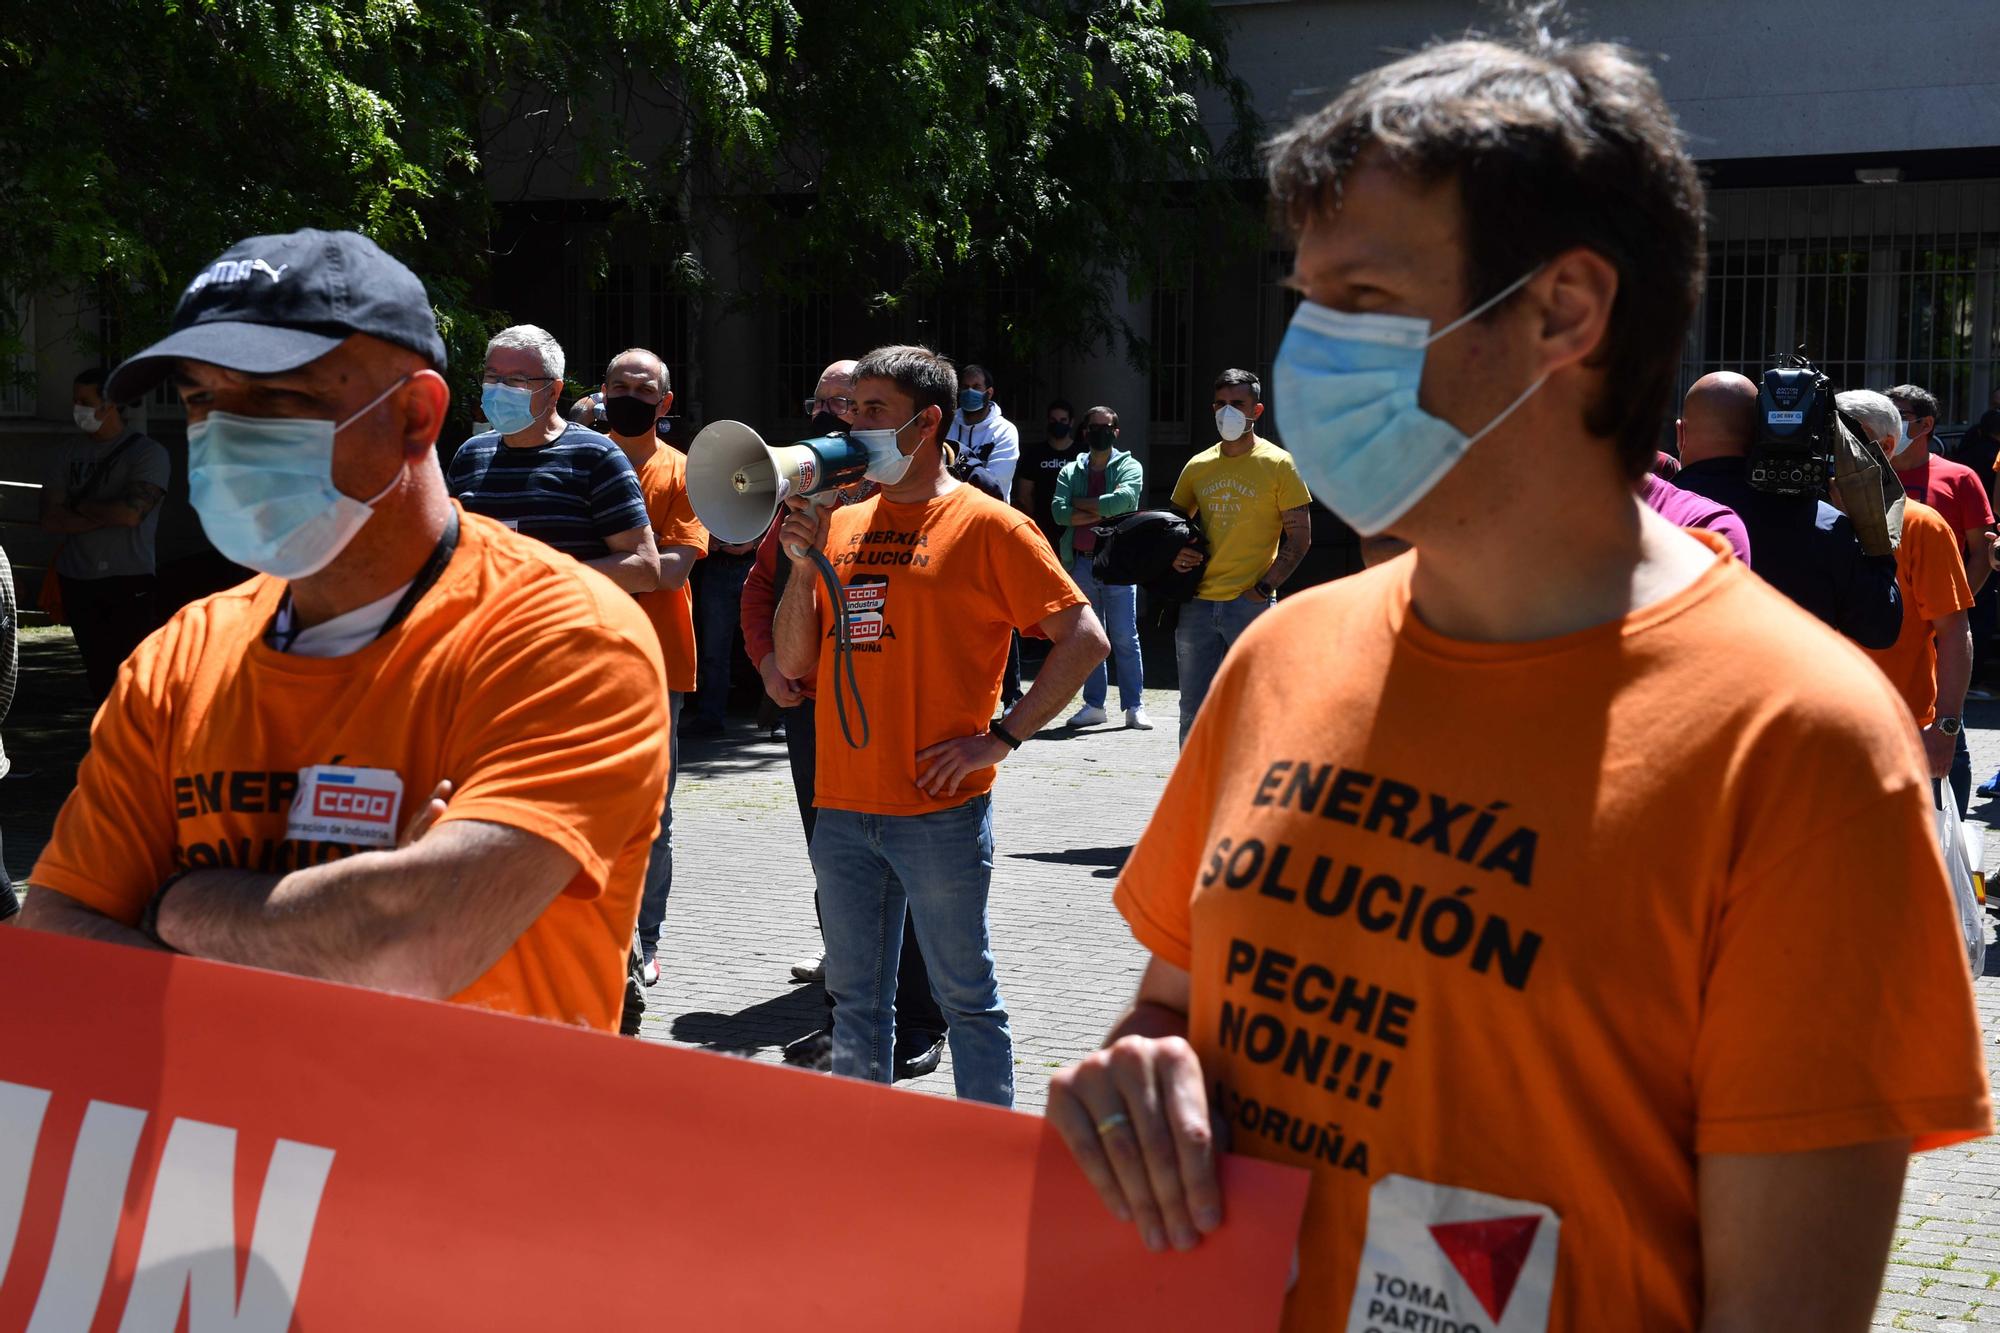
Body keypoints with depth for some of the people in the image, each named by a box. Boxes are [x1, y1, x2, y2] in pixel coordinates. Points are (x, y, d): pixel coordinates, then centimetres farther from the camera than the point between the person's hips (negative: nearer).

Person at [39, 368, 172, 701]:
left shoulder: (148, 452, -3)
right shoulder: (70, 455, 13)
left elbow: (131, 512, -17)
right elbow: (50, 519, 2)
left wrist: (79, 505, -2)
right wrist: (107, 516, -10)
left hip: (129, 582, -5)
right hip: (79, 583, 5)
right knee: (100, 678, 8)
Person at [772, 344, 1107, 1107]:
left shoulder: (986, 525, -5)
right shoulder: (840, 524, 12)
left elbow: (1085, 640, -7)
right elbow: (795, 666, 12)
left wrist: (1000, 737, -12)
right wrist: (804, 564, -2)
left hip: (940, 810, -5)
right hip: (843, 808, 6)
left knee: (965, 998, 3)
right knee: (854, 1001, 13)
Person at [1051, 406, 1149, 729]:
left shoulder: (1129, 467, 3)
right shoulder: (1071, 471, 12)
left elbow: (1123, 499, -17)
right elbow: (1059, 512, -4)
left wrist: (1081, 504, -7)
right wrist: (1101, 513, -10)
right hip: (1081, 563, 3)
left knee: (1125, 638, -4)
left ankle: (1134, 706, 0)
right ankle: (1094, 705, 13)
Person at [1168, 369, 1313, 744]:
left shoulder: (1277, 464, 0)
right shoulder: (1198, 466, 13)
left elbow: (1299, 537, -2)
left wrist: (1264, 588, -12)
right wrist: (1175, 555, 1)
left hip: (1252, 604, -4)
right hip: (1198, 603, 4)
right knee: (1193, 713, 8)